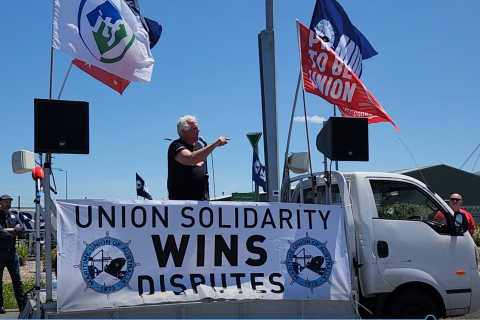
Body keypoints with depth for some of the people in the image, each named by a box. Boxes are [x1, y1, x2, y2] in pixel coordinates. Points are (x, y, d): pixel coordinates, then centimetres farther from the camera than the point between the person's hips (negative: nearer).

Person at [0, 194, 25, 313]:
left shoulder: (14, 216, 12)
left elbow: (23, 229, -1)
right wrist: (14, 232, -7)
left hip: (12, 251, 5)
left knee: (17, 279, 5)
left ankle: (22, 304, 7)